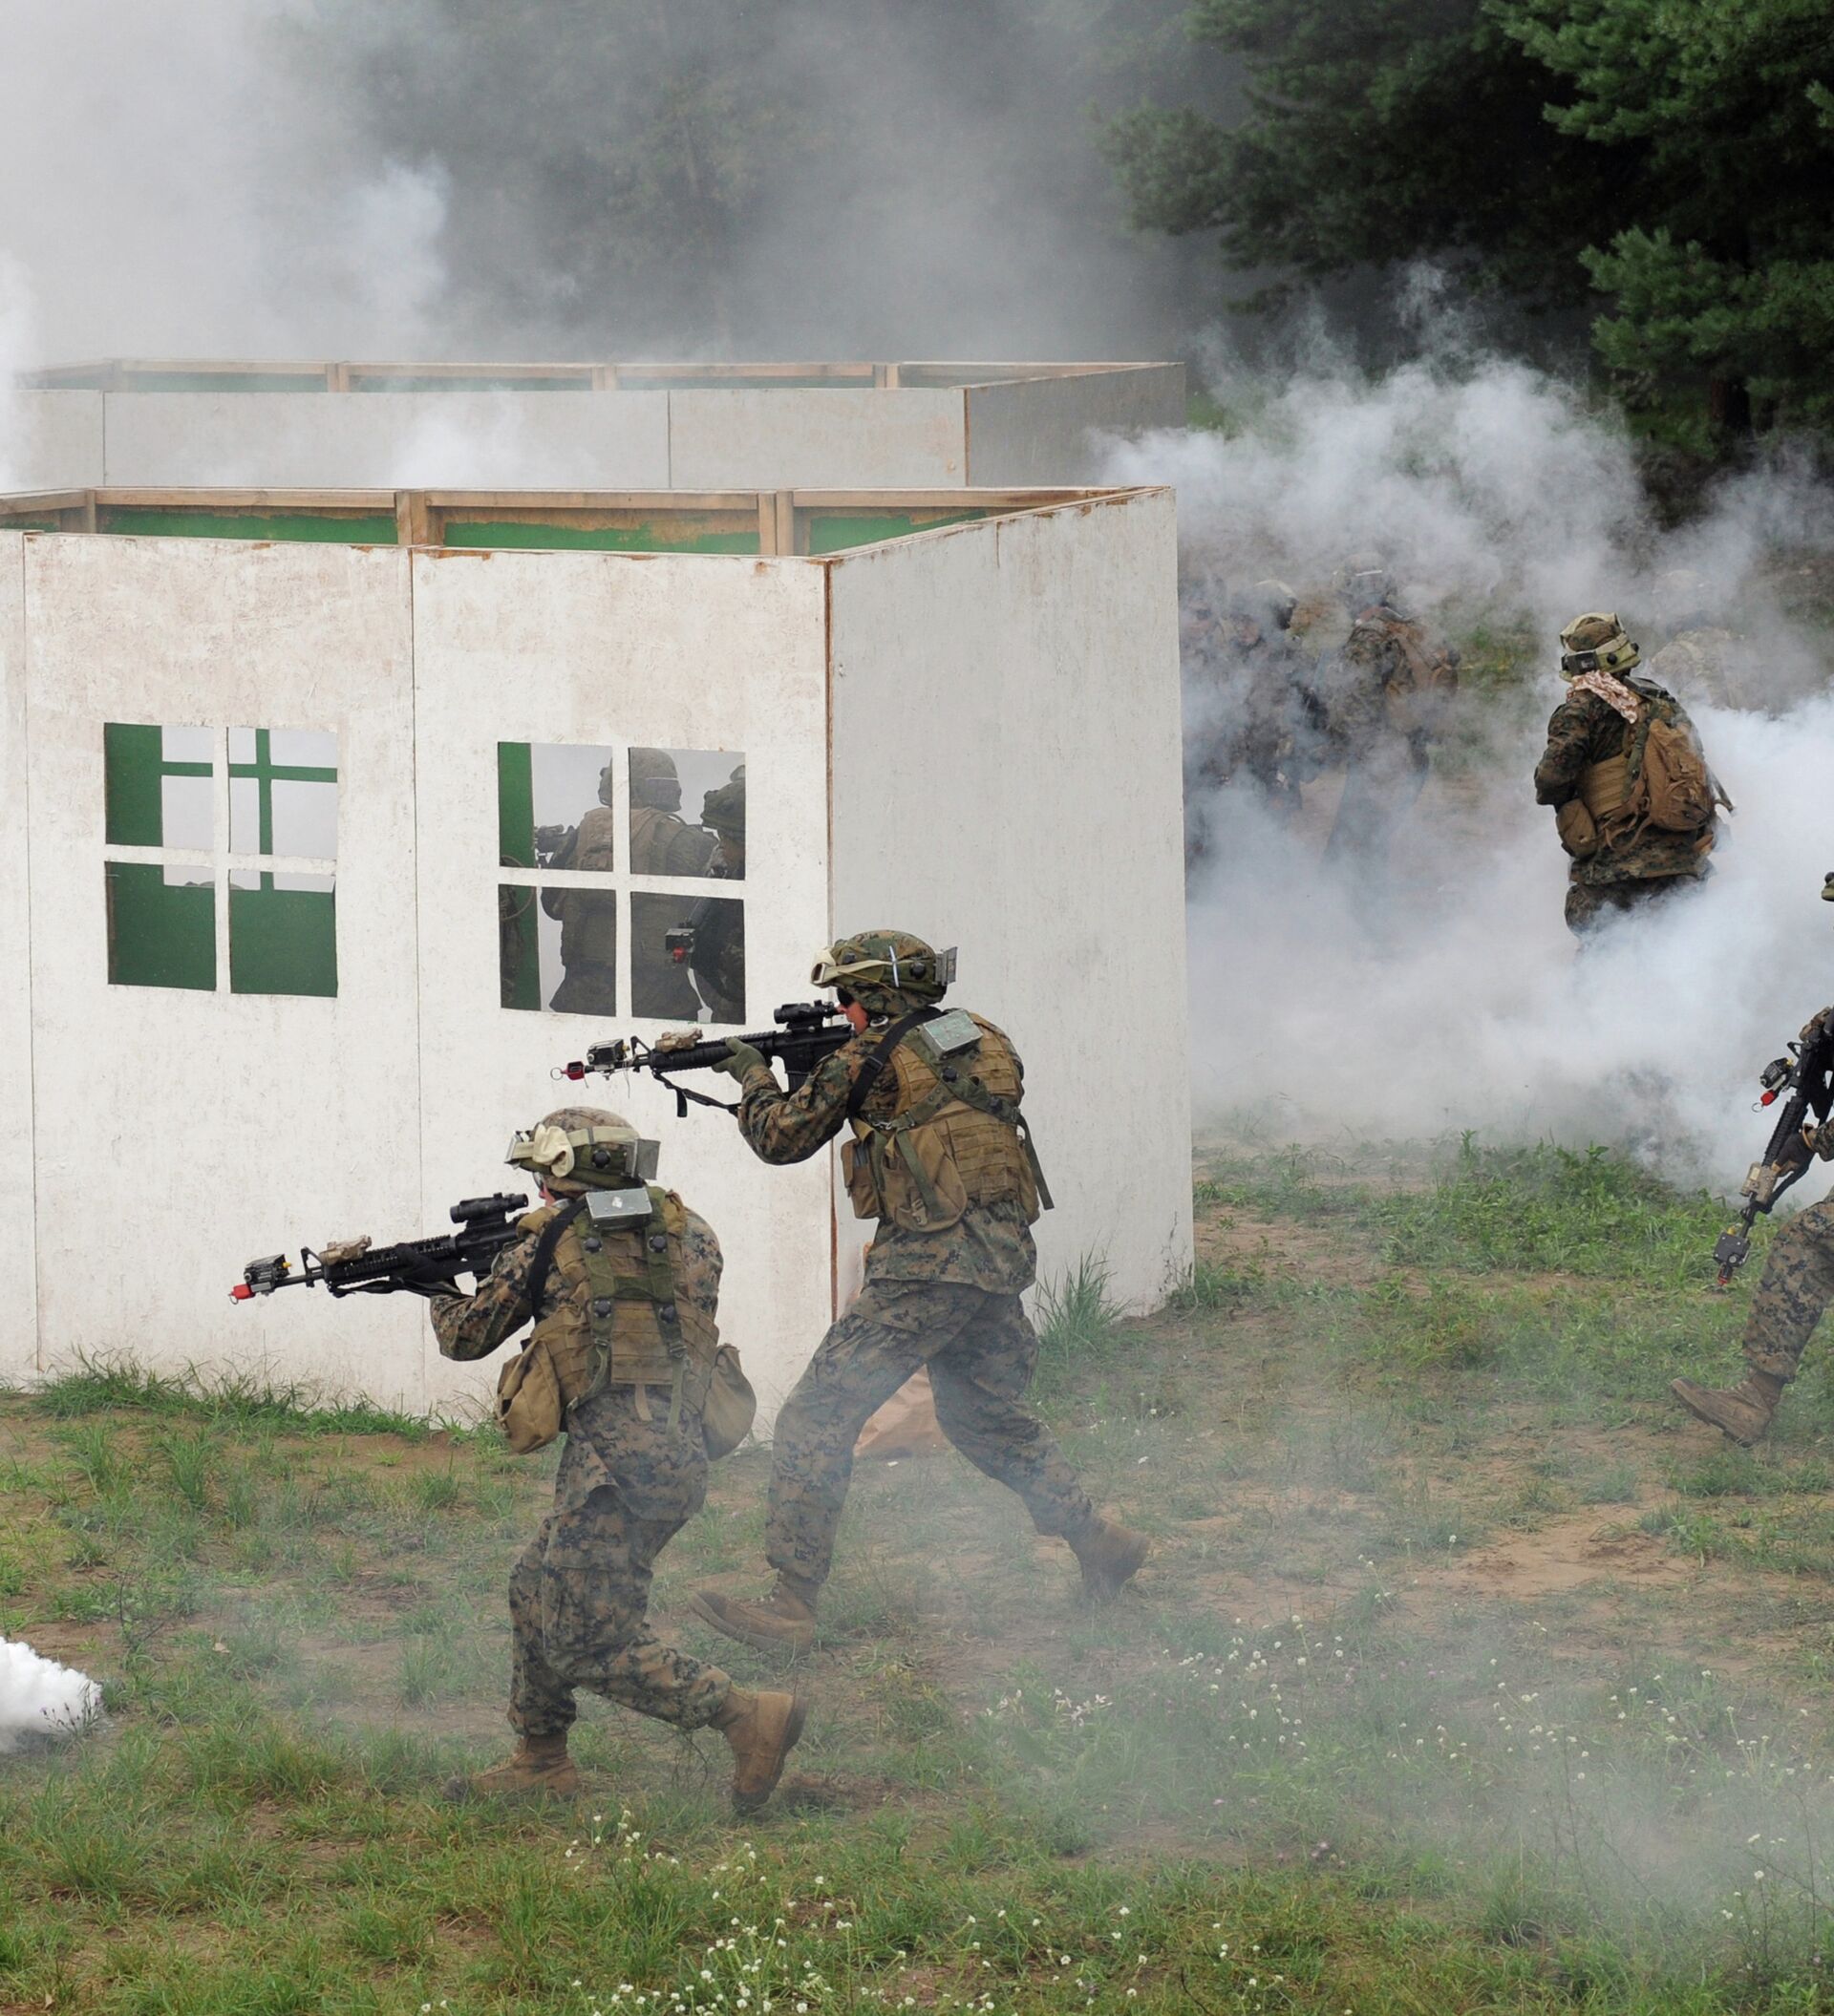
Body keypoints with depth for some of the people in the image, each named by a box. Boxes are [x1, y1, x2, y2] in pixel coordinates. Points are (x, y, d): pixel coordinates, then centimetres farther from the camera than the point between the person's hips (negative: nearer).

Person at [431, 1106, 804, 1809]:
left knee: (585, 1639, -8)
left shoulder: (551, 1240, 1)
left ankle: (749, 1717, -18)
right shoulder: (687, 1231, 14)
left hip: (616, 1459, -8)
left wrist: (443, 1296, 36)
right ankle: (540, 1757, 30)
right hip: (680, 1454, 8)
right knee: (537, 1591, 23)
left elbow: (468, 1336, 14)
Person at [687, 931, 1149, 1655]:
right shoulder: (983, 1041, 14)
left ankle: (791, 1605, -9)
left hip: (927, 1265, -7)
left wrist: (753, 1076, 23)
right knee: (984, 1415, 28)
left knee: (816, 1421, -4)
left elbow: (782, 1139, 5)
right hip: (1001, 1256, 7)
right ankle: (1097, 1540, 26)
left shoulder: (866, 1059, -4)